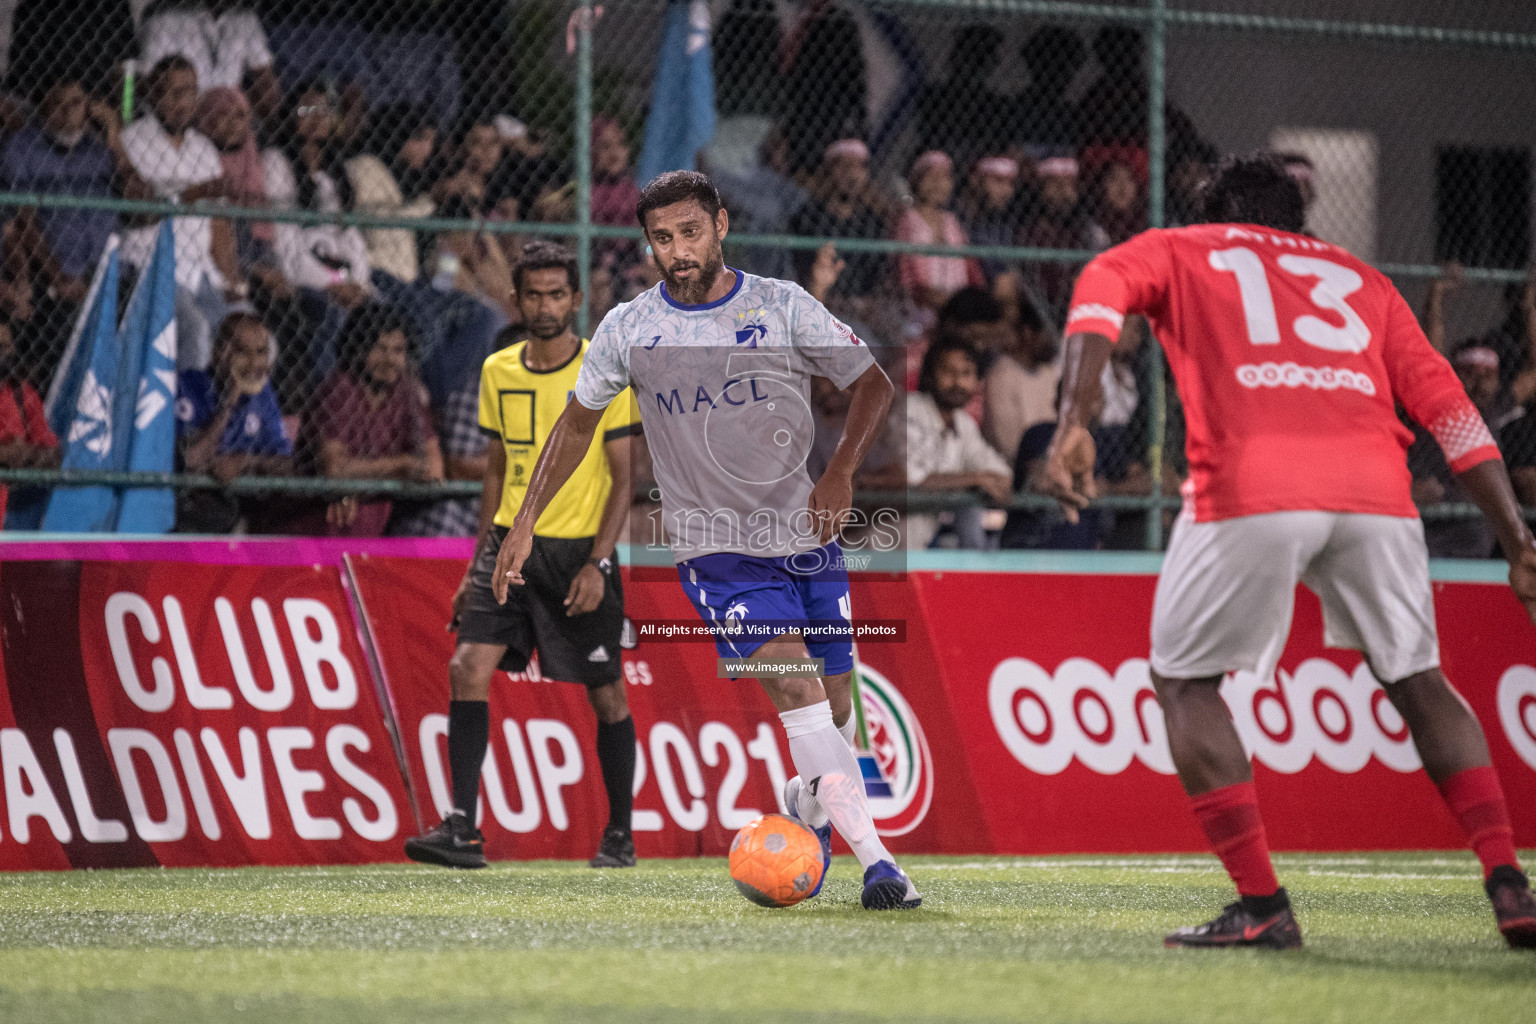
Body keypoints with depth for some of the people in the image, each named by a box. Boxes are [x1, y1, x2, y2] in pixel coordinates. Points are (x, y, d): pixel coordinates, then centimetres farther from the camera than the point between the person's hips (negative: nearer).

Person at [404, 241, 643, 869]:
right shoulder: (498, 372, 9)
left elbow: (623, 479, -6)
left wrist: (597, 563, -16)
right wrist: (478, 566, 14)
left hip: (579, 552, -4)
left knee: (605, 692, 3)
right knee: (468, 668, -13)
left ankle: (620, 835, 17)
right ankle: (462, 829, -15)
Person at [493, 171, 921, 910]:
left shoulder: (781, 307, -2)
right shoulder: (628, 330, -2)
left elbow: (872, 387, 6)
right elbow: (578, 424, 13)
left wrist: (840, 475, -9)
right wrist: (524, 525, 11)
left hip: (804, 535, 2)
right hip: (714, 546, -2)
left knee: (834, 703, 4)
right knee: (794, 683, -21)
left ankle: (807, 809, 37)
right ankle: (874, 860, -27)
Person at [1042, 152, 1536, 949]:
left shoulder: (1175, 252, 25)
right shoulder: (1360, 279, 31)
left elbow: (1100, 294, 2)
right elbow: (1445, 404, 20)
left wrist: (1074, 427, -10)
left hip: (1250, 492, -3)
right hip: (1375, 489, 3)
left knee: (1184, 681, 13)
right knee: (1416, 680, 20)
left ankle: (1262, 904, 0)